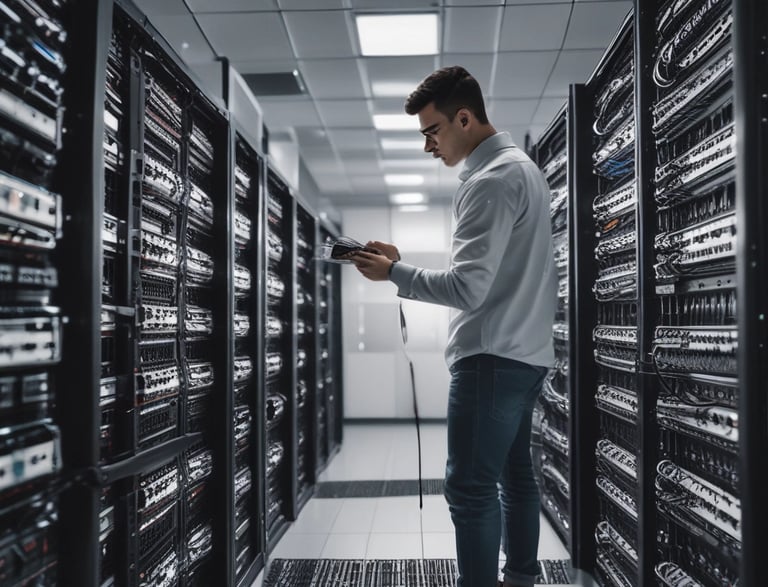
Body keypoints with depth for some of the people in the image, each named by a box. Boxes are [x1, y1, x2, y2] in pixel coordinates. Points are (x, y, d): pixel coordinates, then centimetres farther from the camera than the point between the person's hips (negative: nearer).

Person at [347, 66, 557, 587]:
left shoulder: (490, 181, -15)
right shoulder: (524, 167, 16)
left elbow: (466, 288, -21)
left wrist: (394, 272, -9)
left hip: (492, 358, -10)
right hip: (526, 354, 10)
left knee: (471, 488, -6)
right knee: (516, 473, 16)